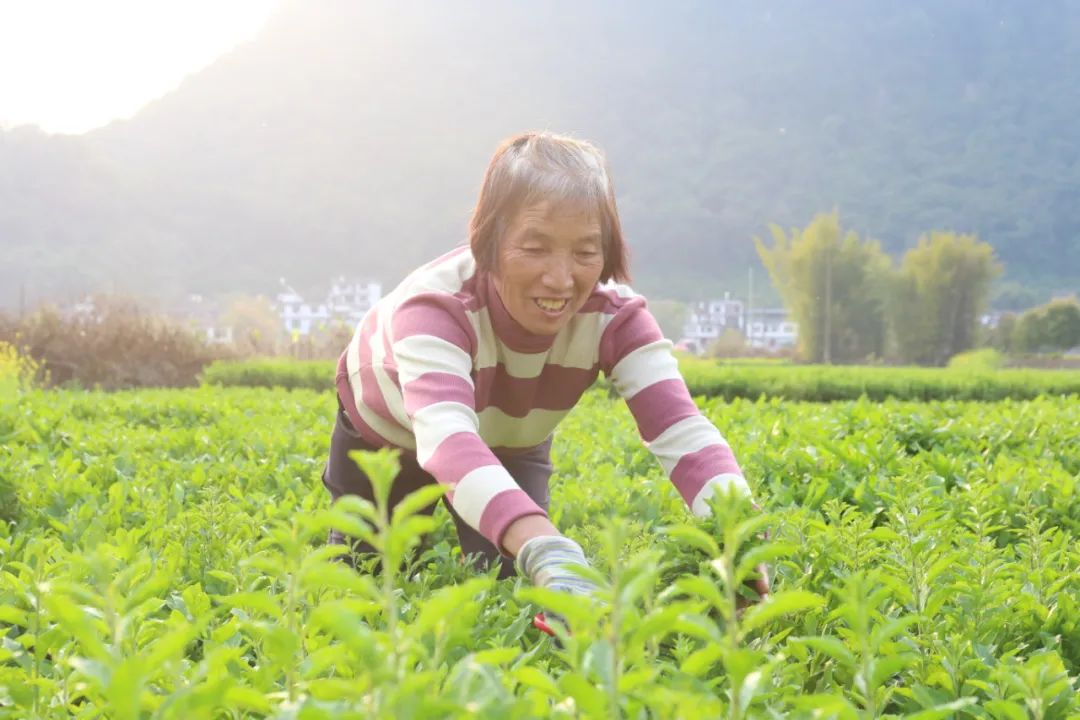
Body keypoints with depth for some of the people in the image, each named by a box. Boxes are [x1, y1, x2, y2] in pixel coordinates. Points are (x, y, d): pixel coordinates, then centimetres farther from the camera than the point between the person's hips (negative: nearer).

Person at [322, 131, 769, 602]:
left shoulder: (615, 317, -34)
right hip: (386, 431, -2)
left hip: (508, 443, 2)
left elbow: (682, 431, -47)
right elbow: (446, 439, -64)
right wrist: (548, 551, -82)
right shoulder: (434, 306, -45)